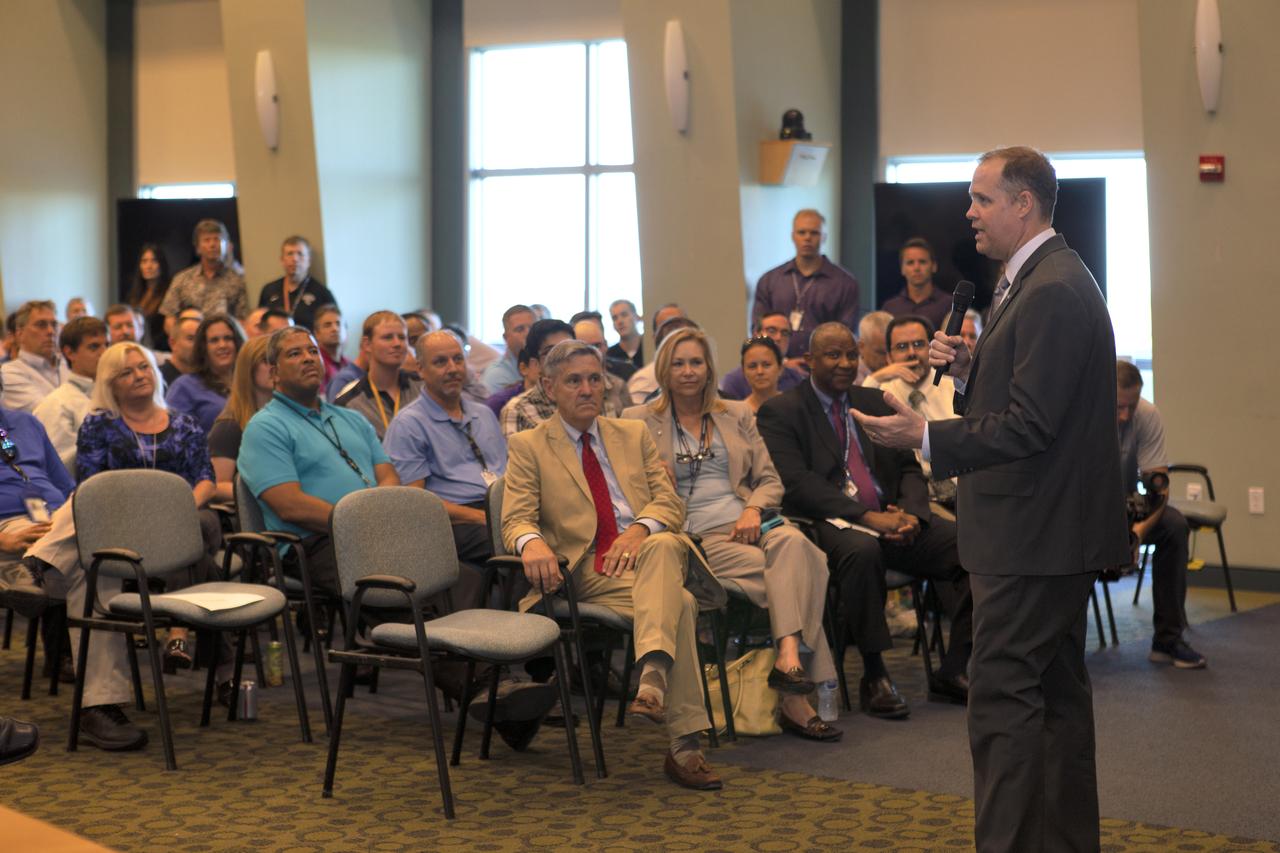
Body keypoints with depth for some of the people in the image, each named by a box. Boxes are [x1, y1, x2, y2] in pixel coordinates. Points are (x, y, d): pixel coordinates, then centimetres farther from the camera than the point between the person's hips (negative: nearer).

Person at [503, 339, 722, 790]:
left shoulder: (634, 435, 21)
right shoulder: (528, 446, 11)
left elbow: (670, 502, 9)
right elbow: (516, 519, -2)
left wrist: (640, 529, -15)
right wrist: (532, 543, -29)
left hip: (650, 554, 3)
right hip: (587, 572, -3)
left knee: (663, 544, -38)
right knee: (681, 604, -34)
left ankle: (652, 680, -51)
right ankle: (684, 745, -37)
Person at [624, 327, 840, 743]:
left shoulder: (737, 415, 22)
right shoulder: (639, 421, 13)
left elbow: (770, 480, 16)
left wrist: (753, 510, -6)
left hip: (745, 523, 3)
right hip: (696, 534, -3)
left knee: (792, 541, -35)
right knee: (789, 574, -30)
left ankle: (788, 658, -46)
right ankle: (796, 697, -34)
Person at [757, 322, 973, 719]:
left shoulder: (876, 402, 20)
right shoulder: (779, 412, 2)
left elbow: (910, 469, 16)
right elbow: (796, 484, -11)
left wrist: (911, 513, -7)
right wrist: (867, 517, -20)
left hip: (893, 517, 6)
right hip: (830, 523, -5)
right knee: (862, 550, -39)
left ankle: (953, 672, -9)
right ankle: (874, 678, -24)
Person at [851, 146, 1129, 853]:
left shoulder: (1053, 292, -19)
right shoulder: (1041, 281, 15)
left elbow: (1029, 425, -24)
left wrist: (926, 437, -24)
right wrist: (968, 370, 2)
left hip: (1034, 536, -11)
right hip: (1055, 531, 11)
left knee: (1002, 696, -9)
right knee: (1056, 690, 17)